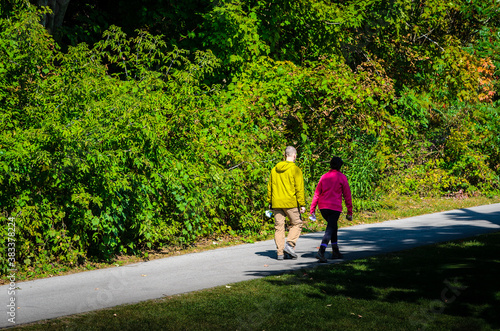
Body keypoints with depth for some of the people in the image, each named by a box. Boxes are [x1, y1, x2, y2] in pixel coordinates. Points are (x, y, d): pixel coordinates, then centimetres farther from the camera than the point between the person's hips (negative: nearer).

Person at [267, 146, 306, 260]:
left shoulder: (274, 169, 10)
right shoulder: (295, 169, -7)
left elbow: (270, 187, 15)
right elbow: (299, 188, -10)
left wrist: (270, 202, 22)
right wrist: (302, 204, -7)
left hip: (276, 203, 5)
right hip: (290, 203, -5)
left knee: (279, 227, 7)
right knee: (297, 223, 10)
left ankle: (280, 252, 5)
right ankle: (289, 244, -8)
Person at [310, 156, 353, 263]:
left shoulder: (324, 177, 11)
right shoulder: (342, 177, 0)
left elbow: (317, 193, 10)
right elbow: (347, 195, 0)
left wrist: (312, 209, 11)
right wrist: (349, 212, 5)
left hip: (323, 207, 5)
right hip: (335, 207, -5)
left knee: (333, 227, 22)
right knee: (330, 230, -7)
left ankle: (335, 251, 24)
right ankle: (321, 252, -24)